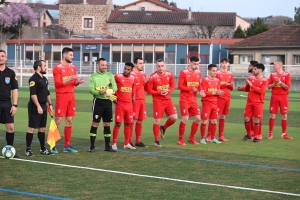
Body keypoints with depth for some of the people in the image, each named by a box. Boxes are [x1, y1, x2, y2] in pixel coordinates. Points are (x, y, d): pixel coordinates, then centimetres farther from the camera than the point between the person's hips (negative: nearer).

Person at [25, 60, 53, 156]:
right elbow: (33, 94, -19)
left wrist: (50, 104, 14)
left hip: (43, 106, 9)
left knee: (42, 128, 12)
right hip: (35, 107, -9)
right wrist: (38, 106, -22)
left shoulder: (44, 79, 16)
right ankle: (28, 149, 1)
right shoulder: (33, 79, -12)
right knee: (31, 128, -5)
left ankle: (43, 149, 18)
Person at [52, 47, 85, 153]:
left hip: (71, 96, 7)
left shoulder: (73, 67, 13)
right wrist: (70, 78, -22)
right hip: (61, 96, -7)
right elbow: (58, 83, -15)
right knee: (58, 121, -6)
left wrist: (78, 81, -5)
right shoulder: (57, 68, -8)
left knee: (69, 121, 8)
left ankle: (67, 145, 14)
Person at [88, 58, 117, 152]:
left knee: (107, 124, 8)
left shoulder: (110, 75, 10)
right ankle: (92, 146, 0)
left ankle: (107, 146, 16)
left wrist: (110, 90, -19)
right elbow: (91, 90, -8)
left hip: (108, 101, 4)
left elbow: (115, 87, 3)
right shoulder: (93, 76, 0)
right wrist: (100, 92, -26)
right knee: (95, 123, -4)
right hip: (98, 101, -4)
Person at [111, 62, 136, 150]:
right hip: (120, 104, -5)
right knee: (118, 123, -7)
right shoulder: (117, 76, -8)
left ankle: (126, 143, 17)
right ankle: (114, 143, -1)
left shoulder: (132, 78, 7)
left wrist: (133, 96, 12)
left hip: (129, 104, 5)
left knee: (128, 124, 8)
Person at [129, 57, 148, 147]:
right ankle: (129, 141, -1)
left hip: (142, 100, 7)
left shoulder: (144, 74, 15)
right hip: (135, 100, -7)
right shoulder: (131, 74, -8)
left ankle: (138, 141, 16)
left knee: (140, 121, 10)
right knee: (133, 121, -7)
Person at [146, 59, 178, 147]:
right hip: (157, 101, -4)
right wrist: (160, 92, -19)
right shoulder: (153, 77, -13)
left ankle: (163, 128, 24)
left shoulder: (169, 75, -1)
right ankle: (156, 141, 10)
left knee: (174, 117, -6)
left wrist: (168, 91, -14)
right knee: (157, 121, -2)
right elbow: (149, 90, -10)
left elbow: (173, 86, 7)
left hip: (168, 99, 4)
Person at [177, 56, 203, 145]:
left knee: (197, 118, 2)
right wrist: (191, 89, -21)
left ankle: (191, 138, 18)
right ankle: (180, 139, 3)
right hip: (184, 99, -6)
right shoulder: (184, 72, -10)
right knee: (185, 118, -10)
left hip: (193, 99, 6)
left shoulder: (198, 73, 7)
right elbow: (180, 86, -11)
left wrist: (200, 90, -6)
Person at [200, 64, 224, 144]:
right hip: (207, 102, -6)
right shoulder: (205, 80, -9)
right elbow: (203, 93, -15)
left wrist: (220, 92, -4)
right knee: (205, 121, -3)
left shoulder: (217, 80, 11)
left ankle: (213, 138, 16)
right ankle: (202, 138, 4)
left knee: (214, 121, 8)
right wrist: (214, 93, -18)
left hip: (215, 103, 6)